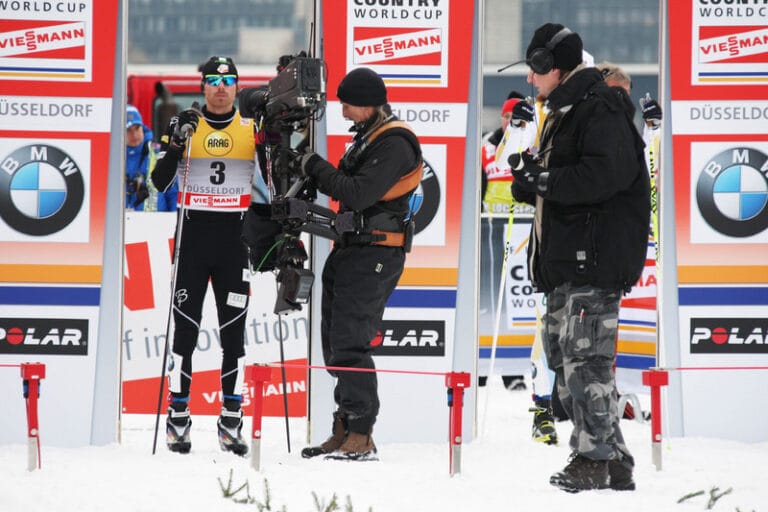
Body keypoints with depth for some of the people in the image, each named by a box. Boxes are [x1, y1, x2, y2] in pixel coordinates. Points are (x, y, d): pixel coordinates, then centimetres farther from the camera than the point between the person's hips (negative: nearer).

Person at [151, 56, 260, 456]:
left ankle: (231, 422, 6)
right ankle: (178, 419, 5)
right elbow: (160, 182, -4)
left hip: (235, 239, 1)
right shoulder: (186, 125, 2)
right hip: (193, 235, -1)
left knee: (234, 329, 2)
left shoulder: (253, 127, 6)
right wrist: (176, 143, -18)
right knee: (185, 326, -1)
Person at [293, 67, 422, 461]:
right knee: (335, 342, 12)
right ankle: (345, 431, 18)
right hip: (350, 250, 10)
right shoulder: (368, 136, 17)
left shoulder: (395, 144, -15)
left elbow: (357, 194, -24)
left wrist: (315, 167, -14)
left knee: (349, 343, -14)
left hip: (374, 254, -10)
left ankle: (360, 438, -13)